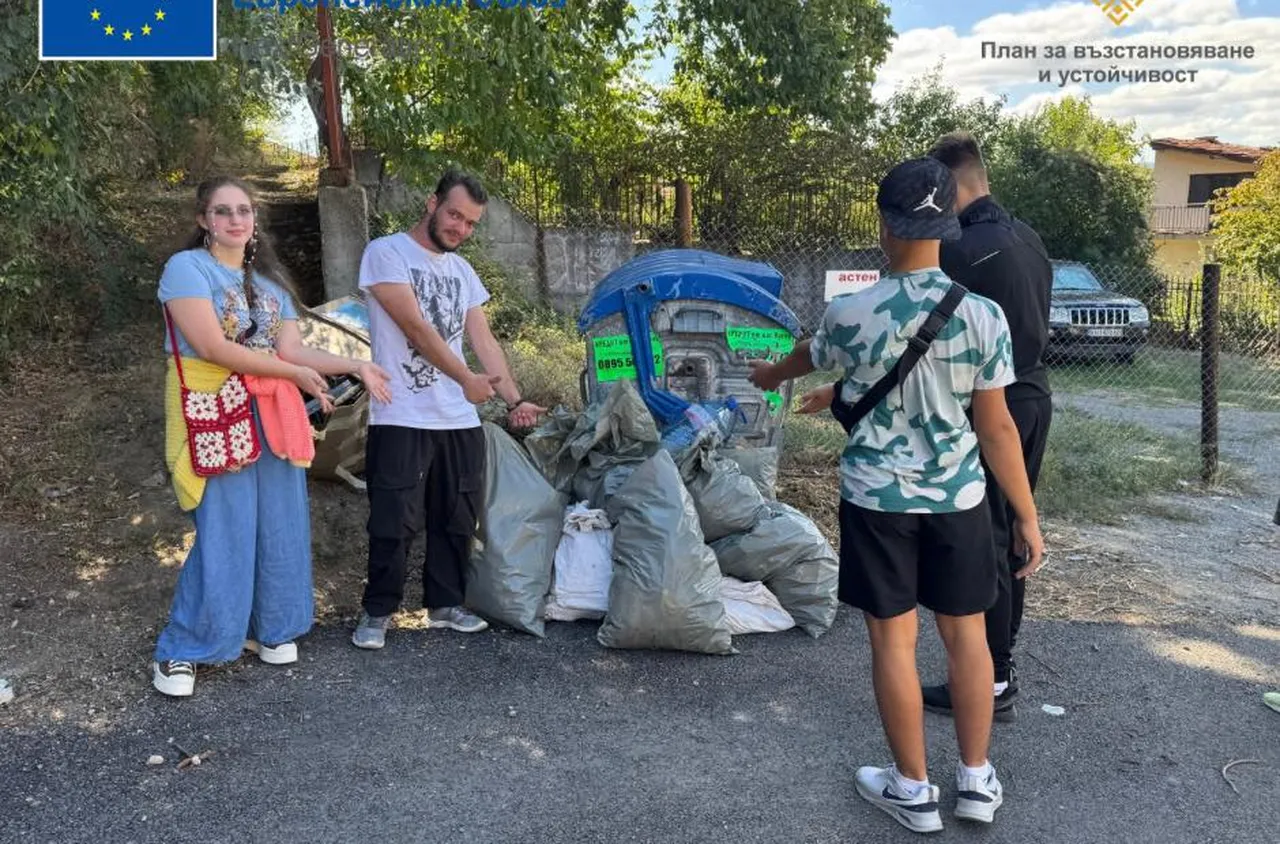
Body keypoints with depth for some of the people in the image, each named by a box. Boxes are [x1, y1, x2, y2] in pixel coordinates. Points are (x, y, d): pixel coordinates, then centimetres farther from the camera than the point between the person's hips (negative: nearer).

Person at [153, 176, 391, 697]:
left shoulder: (269, 281, 16)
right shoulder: (187, 267, -6)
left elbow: (293, 351, 7)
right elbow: (212, 347, -16)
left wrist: (355, 366, -5)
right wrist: (297, 374, -12)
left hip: (272, 415, 7)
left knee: (279, 528, 7)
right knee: (224, 535, -8)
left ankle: (265, 628, 24)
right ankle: (179, 651, 6)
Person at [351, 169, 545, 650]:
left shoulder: (463, 271, 15)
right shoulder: (387, 253, -6)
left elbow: (484, 341, 12)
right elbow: (416, 327, -14)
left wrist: (514, 399, 3)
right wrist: (467, 380, -15)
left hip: (460, 420, 7)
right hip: (402, 417, -6)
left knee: (457, 521, 12)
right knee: (395, 523, -2)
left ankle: (445, 604, 26)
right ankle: (377, 611, 14)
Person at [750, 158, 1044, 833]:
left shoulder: (851, 314, -11)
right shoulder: (982, 315, -9)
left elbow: (809, 358, 13)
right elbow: (996, 429, -5)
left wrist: (771, 375, 36)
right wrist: (1027, 516, 6)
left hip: (877, 499, -2)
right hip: (958, 498, 2)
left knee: (893, 639, 9)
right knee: (966, 633, 15)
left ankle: (913, 791, 23)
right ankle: (977, 781, 30)